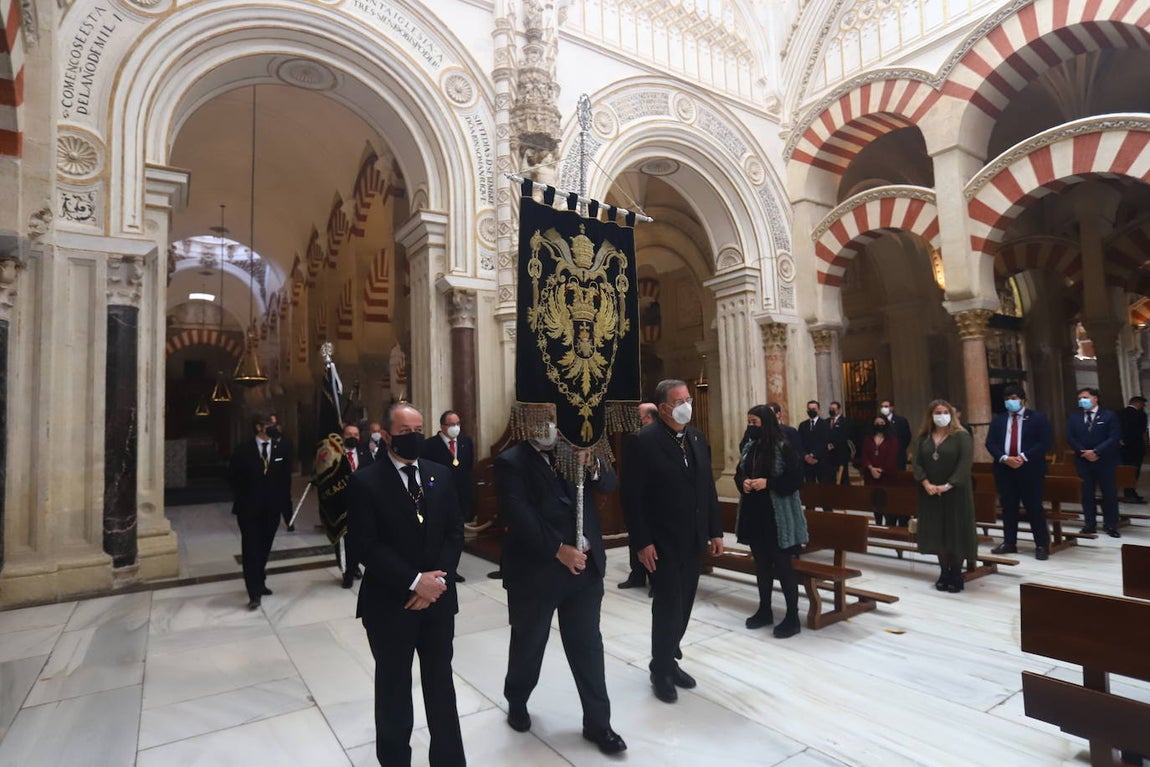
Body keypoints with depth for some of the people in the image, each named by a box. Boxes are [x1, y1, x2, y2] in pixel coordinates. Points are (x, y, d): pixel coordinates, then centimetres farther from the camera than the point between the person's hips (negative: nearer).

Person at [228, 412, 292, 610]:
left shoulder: (281, 449, 1)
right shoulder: (243, 449, -5)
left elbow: (285, 477, 5)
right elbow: (233, 476, 2)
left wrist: (285, 503, 1)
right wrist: (241, 498, -1)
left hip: (272, 508, 3)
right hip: (249, 507, -2)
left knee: (264, 548, 13)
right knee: (251, 549, -2)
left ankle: (259, 582, 31)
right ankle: (254, 592, 2)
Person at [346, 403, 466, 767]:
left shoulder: (441, 474, 4)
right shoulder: (365, 481, -10)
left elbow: (454, 532, 3)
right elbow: (366, 546, -15)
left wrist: (438, 579, -10)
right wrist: (414, 581, -18)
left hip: (438, 598, 4)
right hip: (390, 602, -3)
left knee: (441, 683, 16)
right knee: (394, 687, 15)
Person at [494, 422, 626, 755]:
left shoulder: (573, 451, 7)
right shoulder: (511, 462, -9)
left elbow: (609, 485, 2)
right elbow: (519, 515, -19)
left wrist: (592, 465, -19)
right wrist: (558, 549, -22)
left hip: (584, 566, 4)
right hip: (536, 571, -3)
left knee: (588, 646, 12)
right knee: (528, 645, 17)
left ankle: (598, 723, 26)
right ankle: (516, 702, 43)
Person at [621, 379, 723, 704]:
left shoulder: (697, 437, 7)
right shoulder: (643, 441, -15)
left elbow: (708, 488, 11)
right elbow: (630, 495, -15)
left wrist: (715, 531, 8)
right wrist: (642, 542, -17)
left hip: (694, 540, 6)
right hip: (662, 542, -6)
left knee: (683, 605, 15)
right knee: (668, 606, 4)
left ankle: (670, 659, 34)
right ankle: (661, 671, 24)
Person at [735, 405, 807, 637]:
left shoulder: (783, 448, -12)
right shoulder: (749, 447, 7)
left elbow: (796, 478, -14)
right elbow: (738, 474, 15)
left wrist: (768, 483, -21)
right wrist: (743, 483, -6)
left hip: (778, 516, -6)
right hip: (754, 513, 7)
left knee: (783, 565, 1)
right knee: (761, 563, 16)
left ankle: (793, 618, 13)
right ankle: (764, 610, 29)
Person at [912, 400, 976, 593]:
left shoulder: (962, 436, -5)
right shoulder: (923, 438, 7)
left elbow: (965, 463, -14)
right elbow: (917, 463, 2)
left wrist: (948, 485, -20)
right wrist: (926, 483, -13)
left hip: (955, 492, -3)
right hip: (930, 493, 4)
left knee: (956, 532, 1)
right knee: (937, 532, 6)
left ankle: (956, 575, 12)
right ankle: (944, 573, 17)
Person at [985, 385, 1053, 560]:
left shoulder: (1038, 418, 0)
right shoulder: (998, 420, 11)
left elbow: (1046, 442, -8)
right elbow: (990, 443, 4)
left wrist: (1024, 457, -17)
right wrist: (1005, 458, -13)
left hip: (1030, 469, -3)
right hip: (1004, 469, 4)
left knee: (1034, 507, 1)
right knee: (1008, 507, 8)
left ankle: (1042, 545, 10)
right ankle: (1009, 543, 16)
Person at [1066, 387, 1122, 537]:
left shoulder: (1109, 415, -1)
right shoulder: (1074, 417, 8)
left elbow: (1114, 437, -10)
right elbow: (1070, 438, 3)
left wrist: (1096, 451, -17)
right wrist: (1084, 452, -11)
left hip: (1105, 461, -2)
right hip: (1083, 461, 2)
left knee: (1109, 493, 4)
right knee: (1087, 494, 6)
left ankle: (1111, 526, 14)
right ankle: (1090, 524, 13)